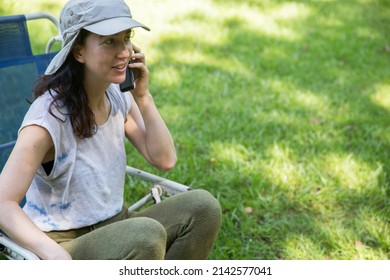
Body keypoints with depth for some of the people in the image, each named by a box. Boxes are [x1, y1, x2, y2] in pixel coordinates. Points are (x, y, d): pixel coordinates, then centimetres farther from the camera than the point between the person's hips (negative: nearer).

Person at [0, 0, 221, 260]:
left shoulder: (119, 96, -1)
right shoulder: (50, 114, -22)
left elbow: (165, 159, 0)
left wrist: (143, 97, -11)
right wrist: (58, 257, -40)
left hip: (114, 224, 7)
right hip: (66, 241, -6)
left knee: (203, 206, -14)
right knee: (146, 235, -34)